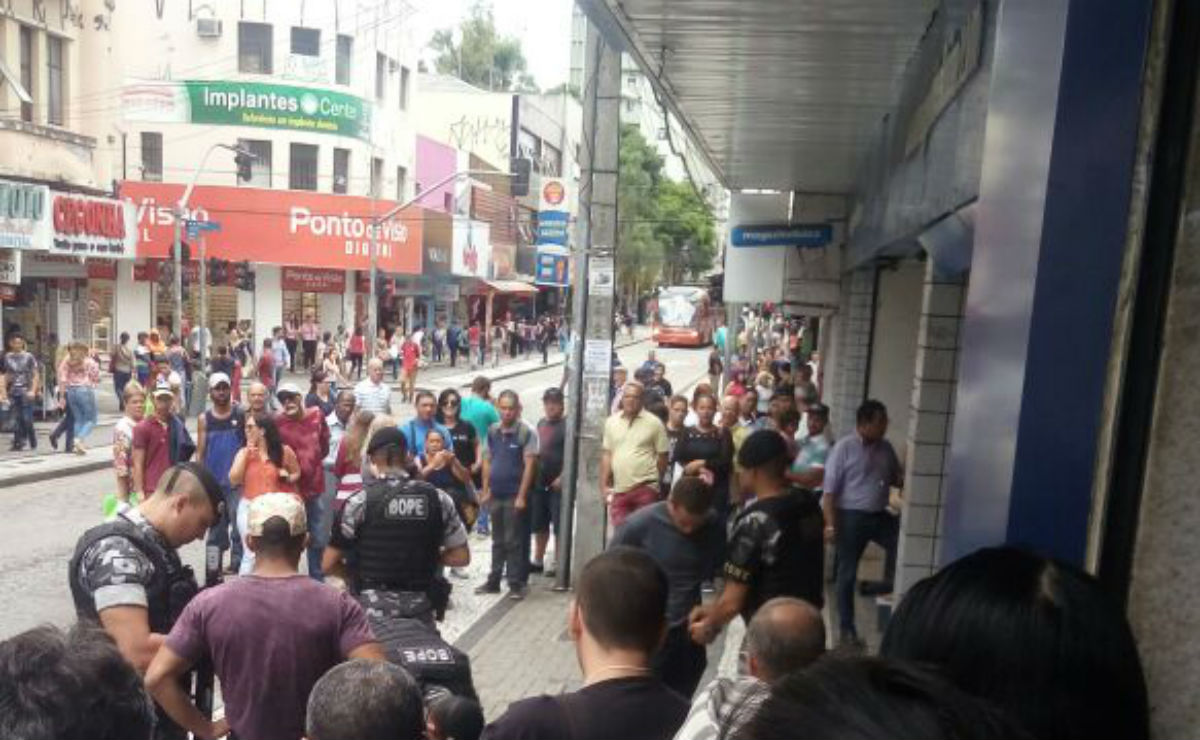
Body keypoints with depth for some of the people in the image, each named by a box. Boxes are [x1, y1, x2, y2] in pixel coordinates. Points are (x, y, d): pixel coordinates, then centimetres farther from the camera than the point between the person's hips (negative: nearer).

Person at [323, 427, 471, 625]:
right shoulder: (438, 498, -2)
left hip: (373, 609, -2)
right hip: (421, 608, 2)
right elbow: (461, 557, 3)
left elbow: (329, 564, -3)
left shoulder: (360, 501, -8)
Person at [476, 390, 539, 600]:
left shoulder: (527, 432, -10)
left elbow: (529, 465, -12)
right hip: (495, 495, 5)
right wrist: (486, 490, 8)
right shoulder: (493, 431, 6)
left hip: (515, 496, -5)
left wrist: (522, 496, -15)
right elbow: (487, 461, 12)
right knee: (498, 541, 15)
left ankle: (516, 584, 11)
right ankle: (494, 581, 25)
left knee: (514, 542, 1)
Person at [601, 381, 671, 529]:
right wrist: (604, 485, 7)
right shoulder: (611, 422, 8)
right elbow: (607, 455, 11)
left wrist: (655, 482, 7)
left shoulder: (654, 423, -4)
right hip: (619, 490, 4)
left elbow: (663, 456, 1)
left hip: (646, 489, -3)